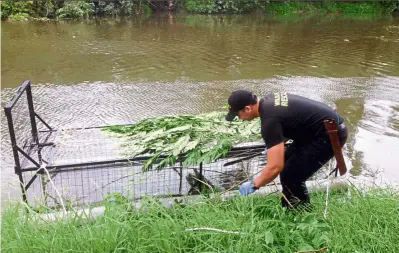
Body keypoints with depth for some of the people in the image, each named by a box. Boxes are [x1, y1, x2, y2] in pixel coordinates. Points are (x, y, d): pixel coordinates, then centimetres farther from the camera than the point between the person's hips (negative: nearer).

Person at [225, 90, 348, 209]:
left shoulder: (269, 120, -26)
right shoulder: (268, 100, 3)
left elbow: (275, 167, -28)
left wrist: (254, 184, -12)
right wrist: (274, 146, 25)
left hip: (331, 134, -10)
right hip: (327, 124, 10)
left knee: (290, 176, -9)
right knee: (286, 163, 16)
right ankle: (289, 207, 29)